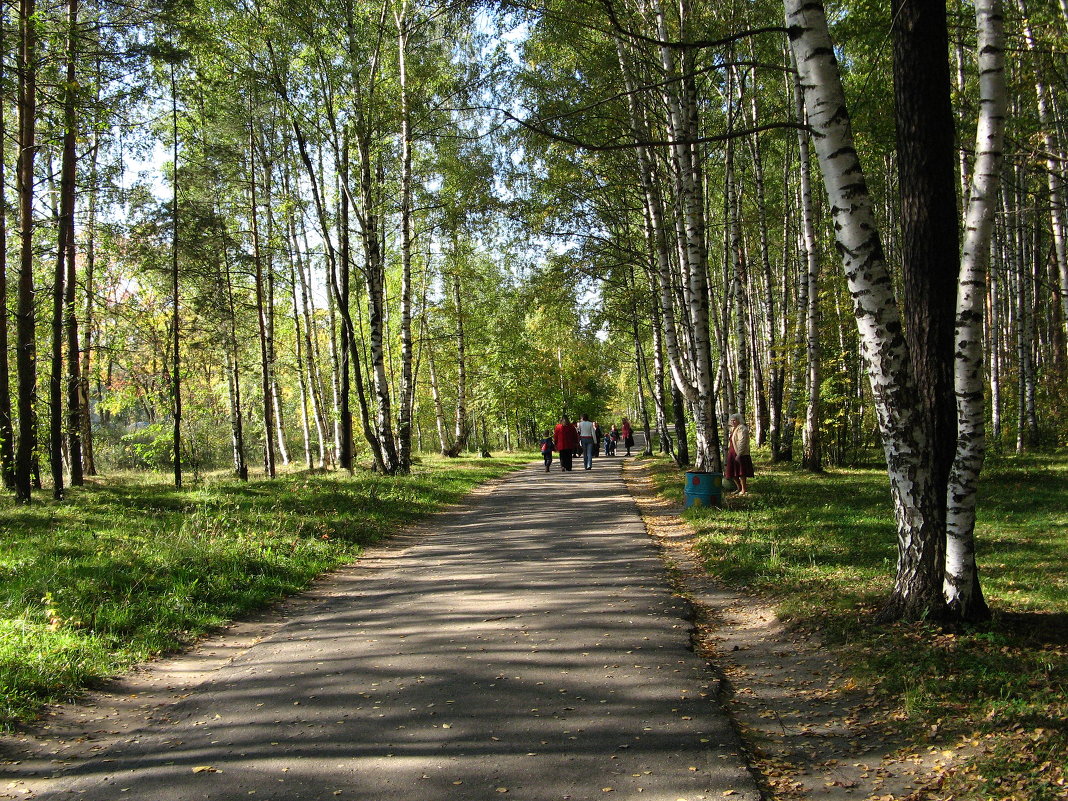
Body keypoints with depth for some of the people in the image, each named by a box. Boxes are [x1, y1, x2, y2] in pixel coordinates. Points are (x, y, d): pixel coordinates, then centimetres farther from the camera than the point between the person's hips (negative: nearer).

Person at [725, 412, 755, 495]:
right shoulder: (732, 429, 18)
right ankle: (739, 488, 27)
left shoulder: (742, 429, -12)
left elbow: (742, 442, -21)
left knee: (741, 472, -6)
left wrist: (739, 454, -26)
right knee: (732, 473, 12)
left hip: (740, 454, -10)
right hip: (732, 453, 10)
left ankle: (744, 490, 2)